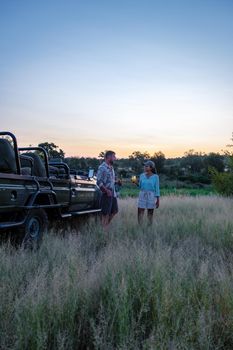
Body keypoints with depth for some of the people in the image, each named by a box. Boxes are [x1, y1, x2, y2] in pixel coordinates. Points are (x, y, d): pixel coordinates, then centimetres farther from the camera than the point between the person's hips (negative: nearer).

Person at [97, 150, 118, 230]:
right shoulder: (102, 167, -13)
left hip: (113, 193, 9)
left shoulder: (111, 167, 13)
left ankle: (106, 225, 28)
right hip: (106, 193, -9)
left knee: (114, 210, 14)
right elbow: (99, 182, -18)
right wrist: (106, 190, -23)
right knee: (106, 213, -1)